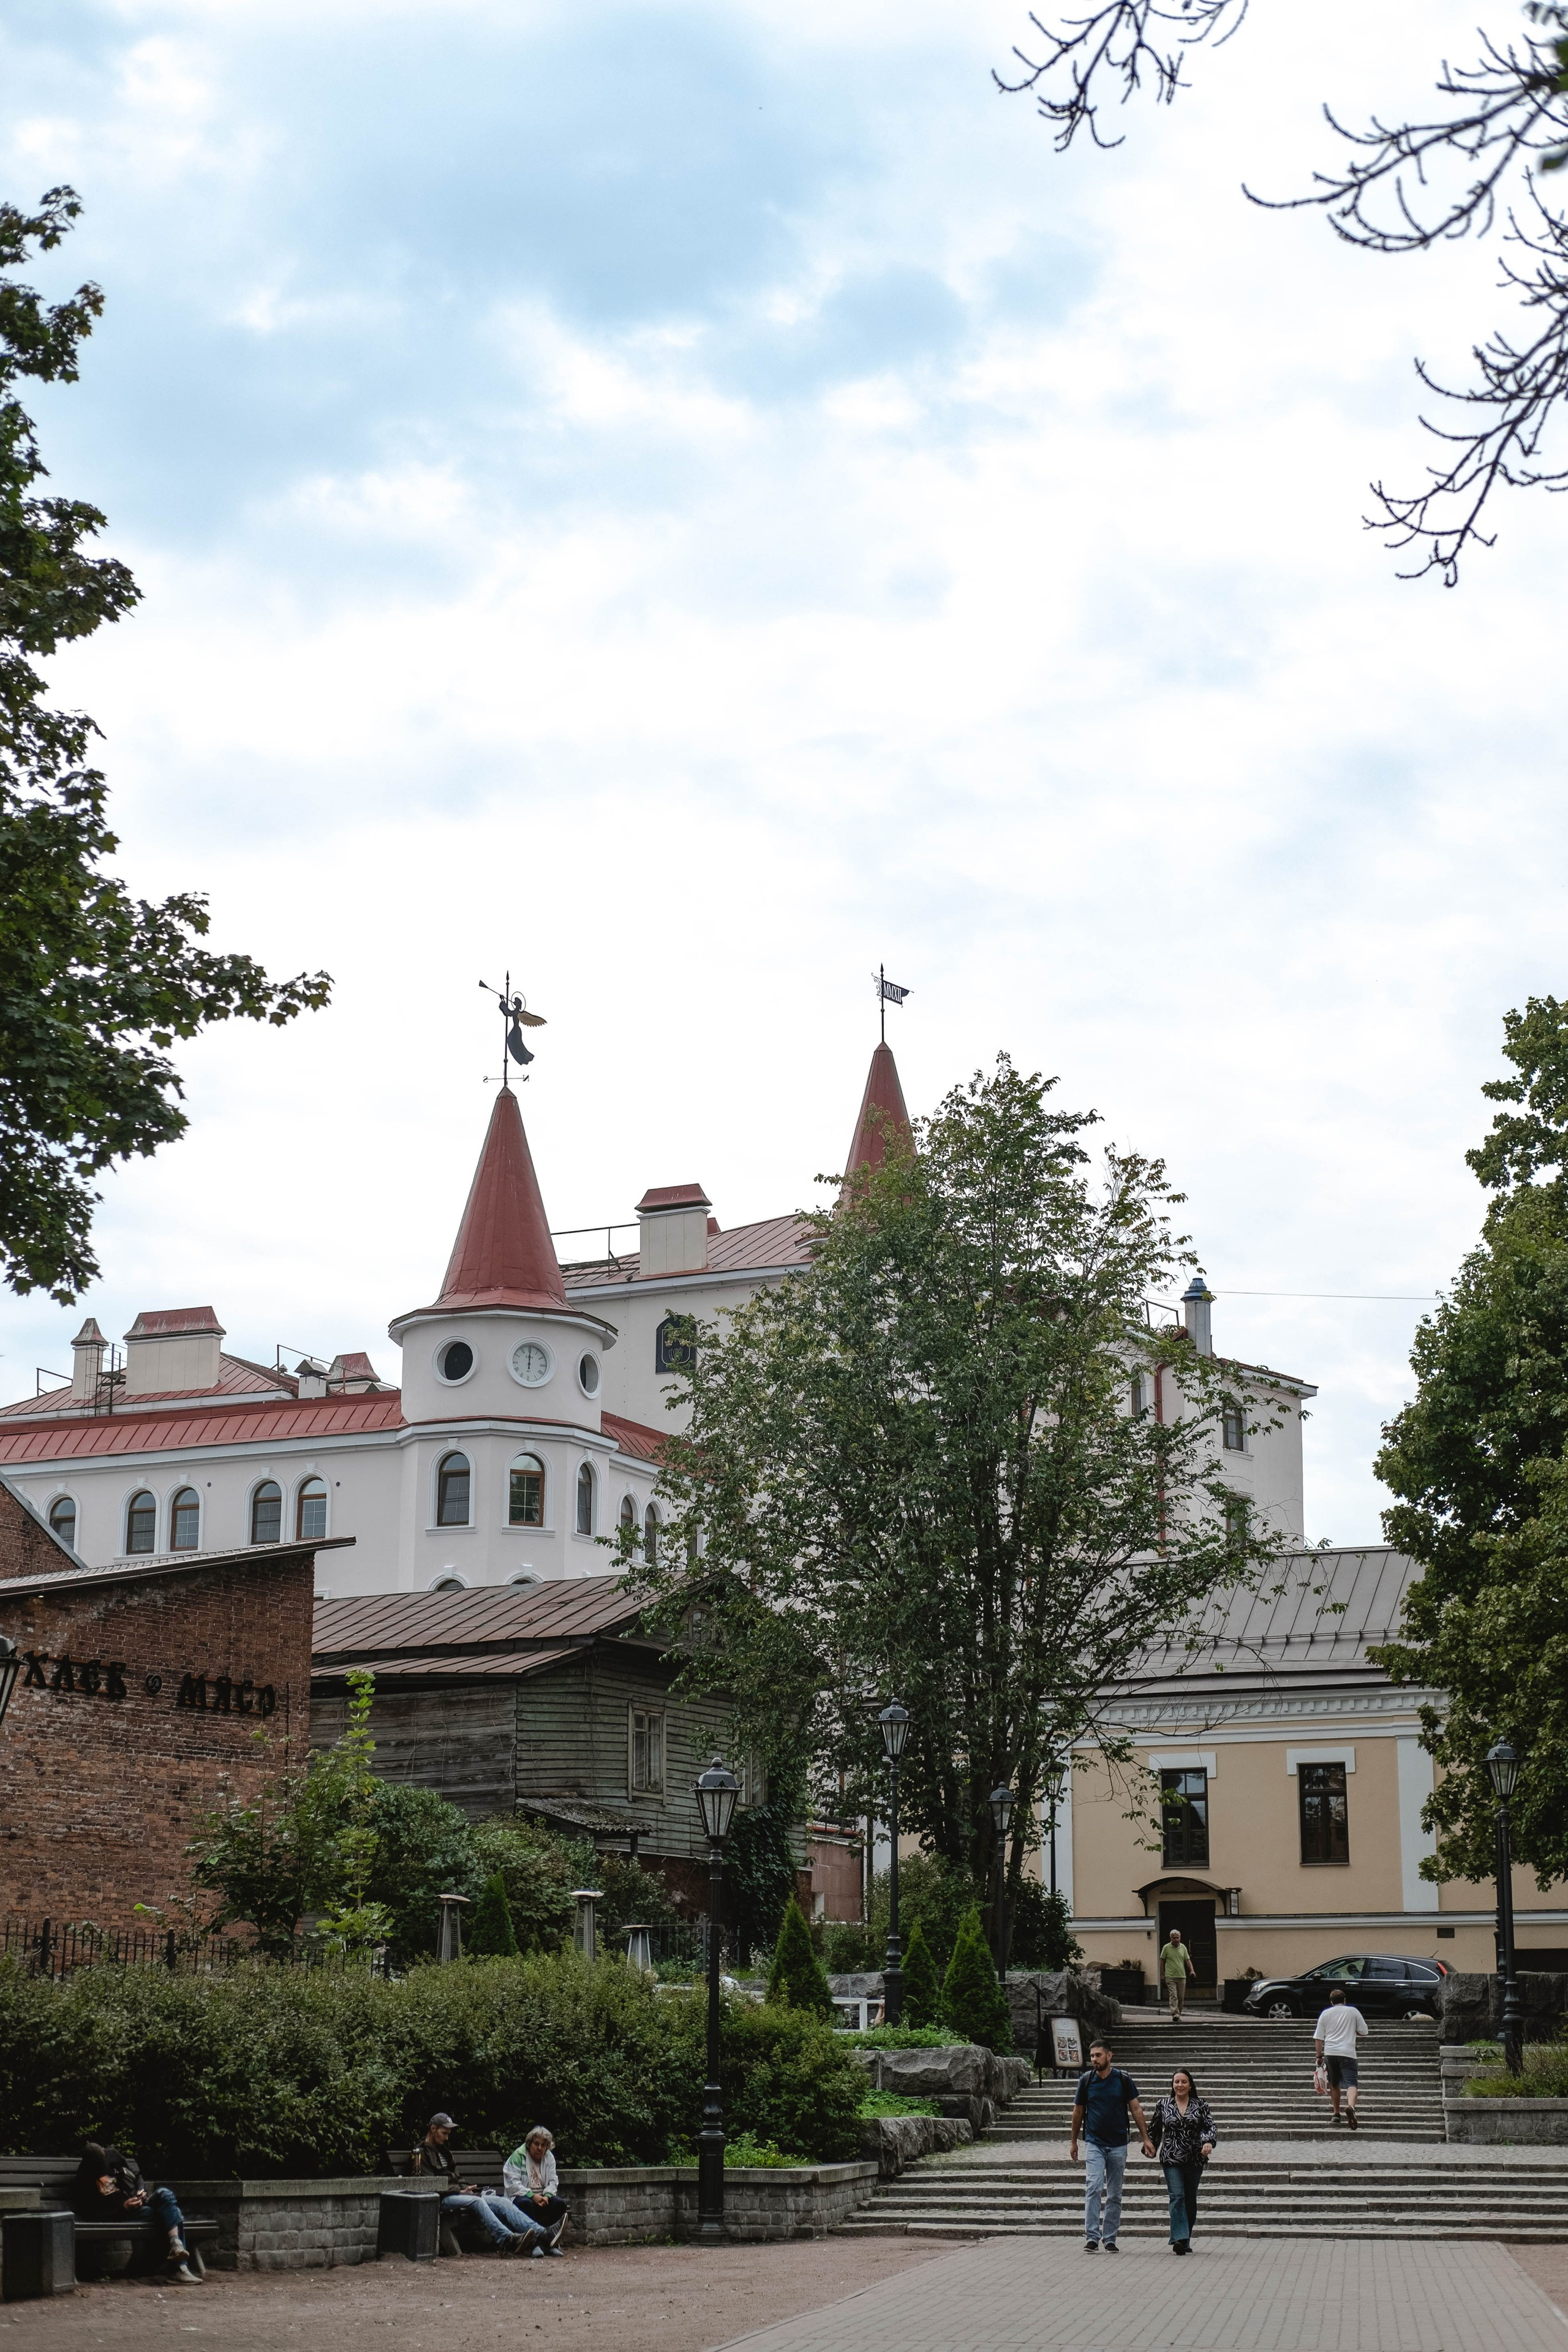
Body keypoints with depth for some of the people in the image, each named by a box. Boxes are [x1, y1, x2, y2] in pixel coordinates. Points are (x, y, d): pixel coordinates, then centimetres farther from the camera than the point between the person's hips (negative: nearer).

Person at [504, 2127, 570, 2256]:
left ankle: (549, 2244, -21)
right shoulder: (518, 2156, -6)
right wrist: (532, 2196, -23)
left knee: (560, 2203, -24)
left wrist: (547, 2196, -16)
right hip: (522, 2196, -5)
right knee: (525, 2204, -39)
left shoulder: (549, 2157, 11)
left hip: (543, 2197, 5)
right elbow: (513, 2184, -14)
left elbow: (553, 2182, 6)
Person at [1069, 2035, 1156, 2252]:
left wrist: (1146, 2138, 1)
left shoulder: (1124, 2080, -1)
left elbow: (1136, 2110, 5)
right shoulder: (1086, 2080, 1)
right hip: (1094, 2143, -1)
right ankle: (1092, 2238, -17)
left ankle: (1110, 2239, 14)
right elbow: (1078, 2112, 11)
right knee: (1094, 2188, -16)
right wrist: (1073, 2142, 16)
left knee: (1114, 2195, 6)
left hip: (1118, 2145, 1)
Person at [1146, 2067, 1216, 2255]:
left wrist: (1209, 2142, -22)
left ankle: (1185, 2241, 18)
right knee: (1177, 2196, -15)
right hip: (1171, 2159, -1)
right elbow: (1154, 2130, 15)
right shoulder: (1163, 2105, 6)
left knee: (1190, 2200, 8)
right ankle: (1179, 2239, -22)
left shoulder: (1201, 2105, 5)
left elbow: (1210, 2126, -4)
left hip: (1194, 2160, 1)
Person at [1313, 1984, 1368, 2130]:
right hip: (1348, 2052, -2)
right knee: (1351, 2083, -11)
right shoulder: (1353, 2012, 8)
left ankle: (1336, 2113, 24)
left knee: (1334, 2084, 19)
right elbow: (1363, 2031, 11)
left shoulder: (1326, 2014, 11)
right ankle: (1350, 2106, -37)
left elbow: (1319, 2038, 8)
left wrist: (1319, 2056, 14)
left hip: (1330, 2052, 2)